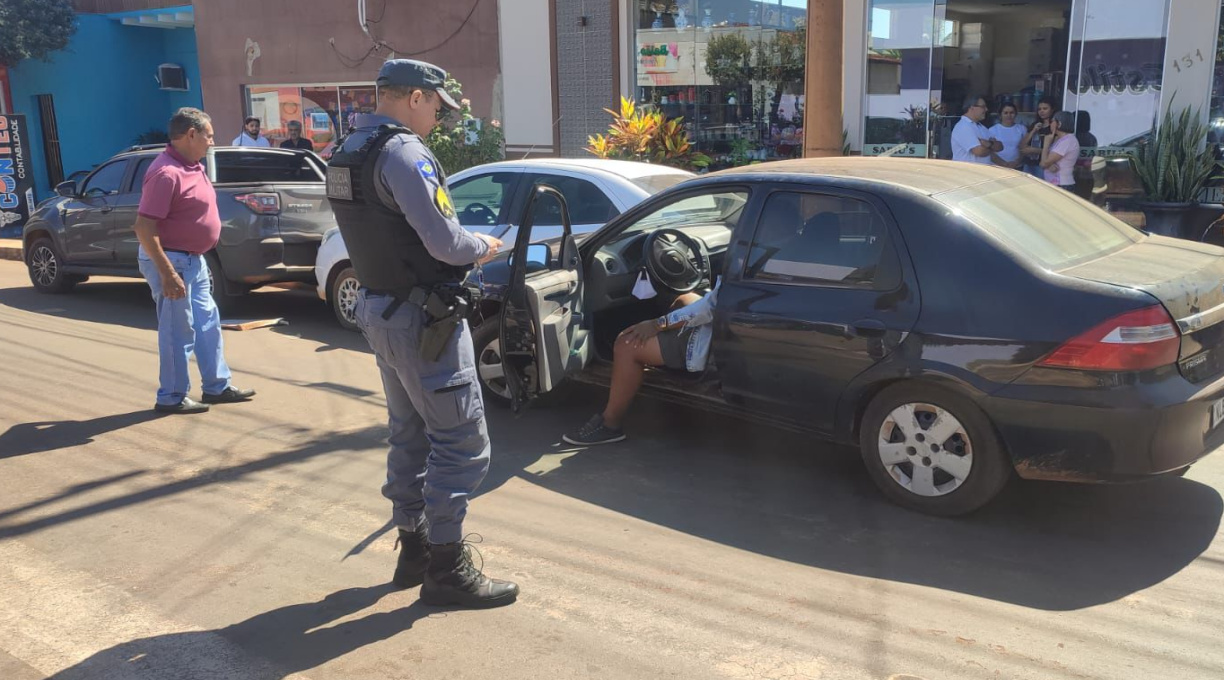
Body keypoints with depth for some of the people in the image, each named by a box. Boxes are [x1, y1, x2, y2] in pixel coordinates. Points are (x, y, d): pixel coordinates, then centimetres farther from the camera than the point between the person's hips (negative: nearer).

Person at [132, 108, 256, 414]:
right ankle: (171, 397, 11)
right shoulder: (166, 173, -22)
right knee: (179, 331, -1)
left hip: (193, 260, 10)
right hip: (171, 261, -10)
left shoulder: (192, 166, 8)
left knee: (207, 323, 16)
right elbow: (144, 228, -25)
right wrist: (167, 273, -27)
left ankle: (217, 386, 27)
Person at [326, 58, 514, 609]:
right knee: (461, 440, -3)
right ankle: (447, 571, 4)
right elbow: (444, 240, -22)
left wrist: (464, 246, 10)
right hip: (421, 316, -10)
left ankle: (414, 548, 29)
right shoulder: (403, 152, -19)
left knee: (410, 434, 19)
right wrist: (482, 248, -1)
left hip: (378, 309, 10)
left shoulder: (346, 152, 12)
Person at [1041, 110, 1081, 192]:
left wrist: (1046, 143, -6)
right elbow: (1044, 163, 10)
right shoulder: (1059, 139, 15)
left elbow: (1044, 163, -18)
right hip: (1053, 185, 9)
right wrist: (1049, 165, -14)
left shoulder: (1067, 141, -16)